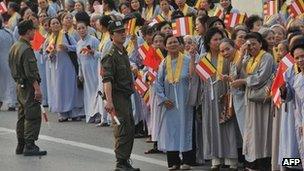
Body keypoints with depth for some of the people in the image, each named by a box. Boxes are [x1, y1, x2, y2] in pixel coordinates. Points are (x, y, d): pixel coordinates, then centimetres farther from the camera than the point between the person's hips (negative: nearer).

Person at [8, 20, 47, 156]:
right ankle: (29, 146, -8)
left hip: (19, 85, 10)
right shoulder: (26, 49, -18)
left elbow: (12, 68, 18)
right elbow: (31, 72, -22)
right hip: (29, 87, -10)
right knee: (33, 116, -7)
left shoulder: (14, 47, 11)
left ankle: (21, 145, 19)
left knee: (22, 116, 14)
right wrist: (37, 88, -21)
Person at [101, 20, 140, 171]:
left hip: (126, 96, 10)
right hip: (117, 96, -10)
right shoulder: (111, 55, -15)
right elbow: (107, 79, -24)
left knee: (130, 129, 12)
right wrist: (109, 101, -32)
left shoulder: (124, 53, 15)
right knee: (123, 130, -10)